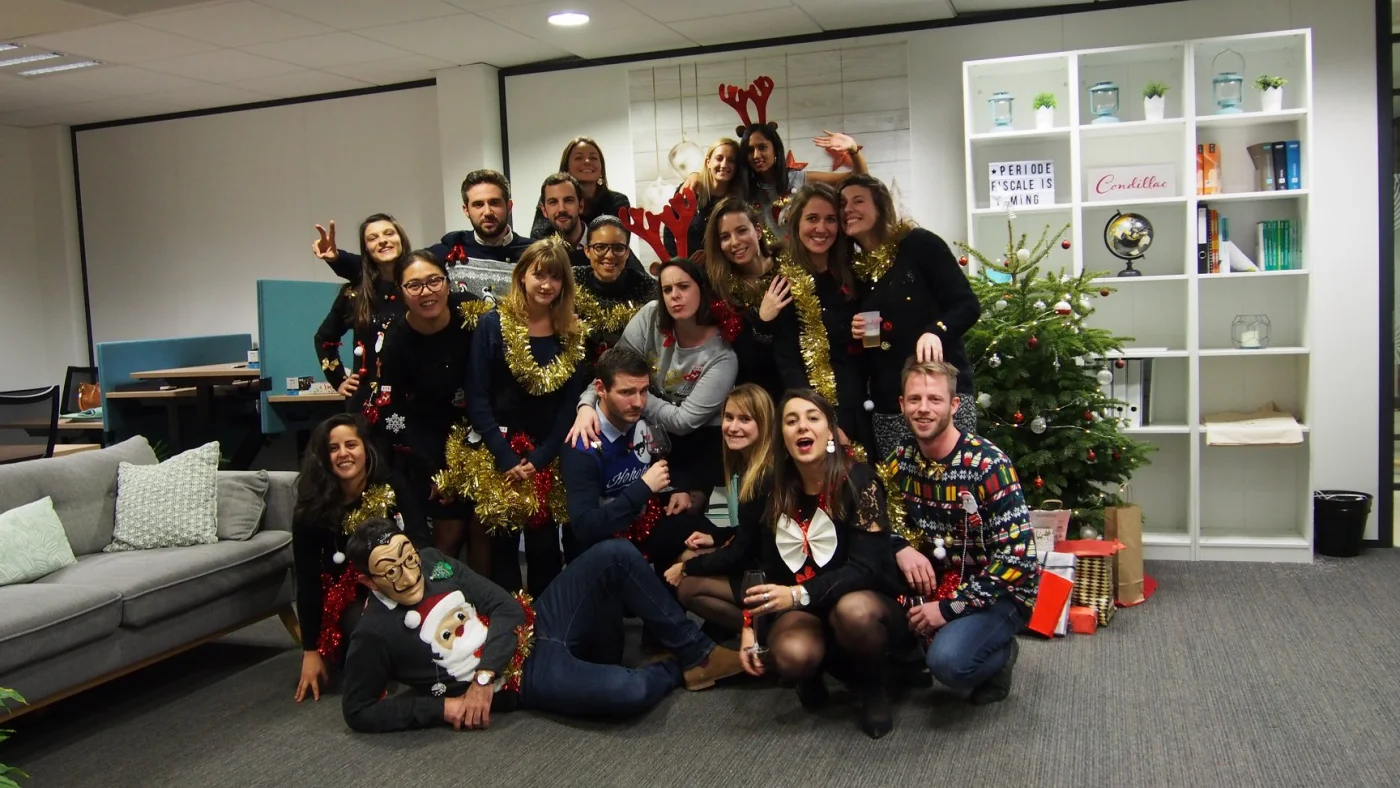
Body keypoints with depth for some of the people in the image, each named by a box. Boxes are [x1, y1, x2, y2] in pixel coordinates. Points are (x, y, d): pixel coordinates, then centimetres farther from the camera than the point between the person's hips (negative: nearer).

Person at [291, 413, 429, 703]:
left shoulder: (392, 487, -9)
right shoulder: (312, 508, -10)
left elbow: (419, 542, -16)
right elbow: (307, 581, -8)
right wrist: (311, 651, -9)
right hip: (347, 597, -1)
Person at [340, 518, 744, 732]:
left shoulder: (431, 561, 1)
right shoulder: (374, 634, -11)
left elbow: (506, 608, -1)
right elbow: (358, 712, -4)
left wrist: (482, 677, -16)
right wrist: (441, 707, -12)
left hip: (534, 627, 6)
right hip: (523, 676, -6)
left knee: (616, 555, -16)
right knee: (631, 693, -32)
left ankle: (699, 652, -3)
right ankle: (678, 672, 6)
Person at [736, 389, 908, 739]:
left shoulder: (858, 480, -14)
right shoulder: (775, 491, 0)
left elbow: (866, 567, -21)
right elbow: (761, 566, 5)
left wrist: (799, 594, -33)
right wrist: (749, 625, -5)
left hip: (868, 603, -2)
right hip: (802, 609, 2)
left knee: (853, 609, -38)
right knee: (792, 657, -32)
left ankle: (873, 687, -5)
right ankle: (816, 671, 7)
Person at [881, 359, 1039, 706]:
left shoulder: (988, 465, -22)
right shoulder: (900, 458, -4)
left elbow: (1016, 557, -23)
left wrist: (949, 608, -22)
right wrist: (902, 547, -16)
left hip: (998, 592, -6)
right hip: (936, 579, 6)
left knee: (948, 660, -31)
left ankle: (999, 655, 4)